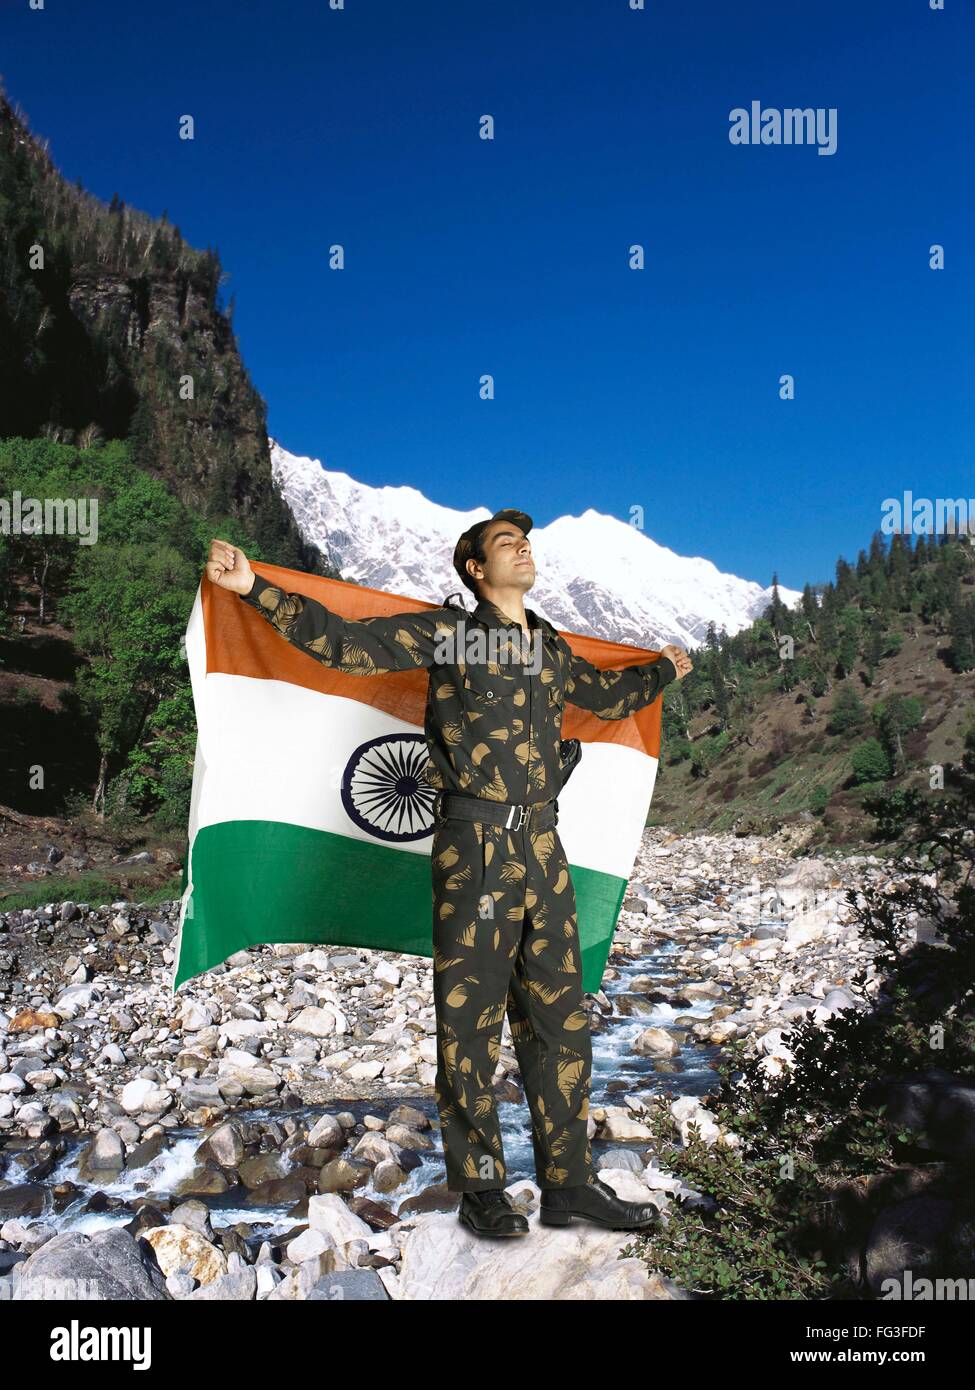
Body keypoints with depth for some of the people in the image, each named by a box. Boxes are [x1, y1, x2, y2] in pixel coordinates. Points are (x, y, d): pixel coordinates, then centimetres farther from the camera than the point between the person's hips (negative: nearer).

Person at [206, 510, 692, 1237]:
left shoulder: (553, 650, 17)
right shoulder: (444, 631, 1)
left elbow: (610, 694, 36)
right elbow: (345, 642, -6)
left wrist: (665, 669, 50)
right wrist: (257, 588, -13)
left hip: (543, 846, 6)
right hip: (473, 845, -5)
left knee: (560, 1018, 9)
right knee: (470, 1019, 2)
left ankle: (569, 1183, 21)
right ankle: (480, 1187, 16)